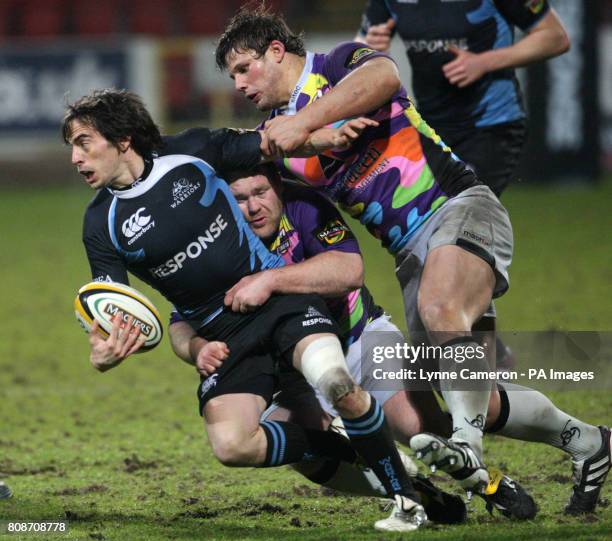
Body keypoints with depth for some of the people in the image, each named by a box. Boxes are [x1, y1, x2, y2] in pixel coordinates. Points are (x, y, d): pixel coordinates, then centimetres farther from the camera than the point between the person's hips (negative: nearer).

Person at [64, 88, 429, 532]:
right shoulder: (102, 224, -2)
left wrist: (325, 137, -9)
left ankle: (405, 495, -10)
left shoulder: (191, 152, -5)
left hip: (279, 293, -2)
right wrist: (104, 353, -27)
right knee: (231, 445, -23)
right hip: (221, 334, 2)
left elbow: (270, 147, 7)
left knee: (334, 379, -32)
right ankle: (350, 452, 1)